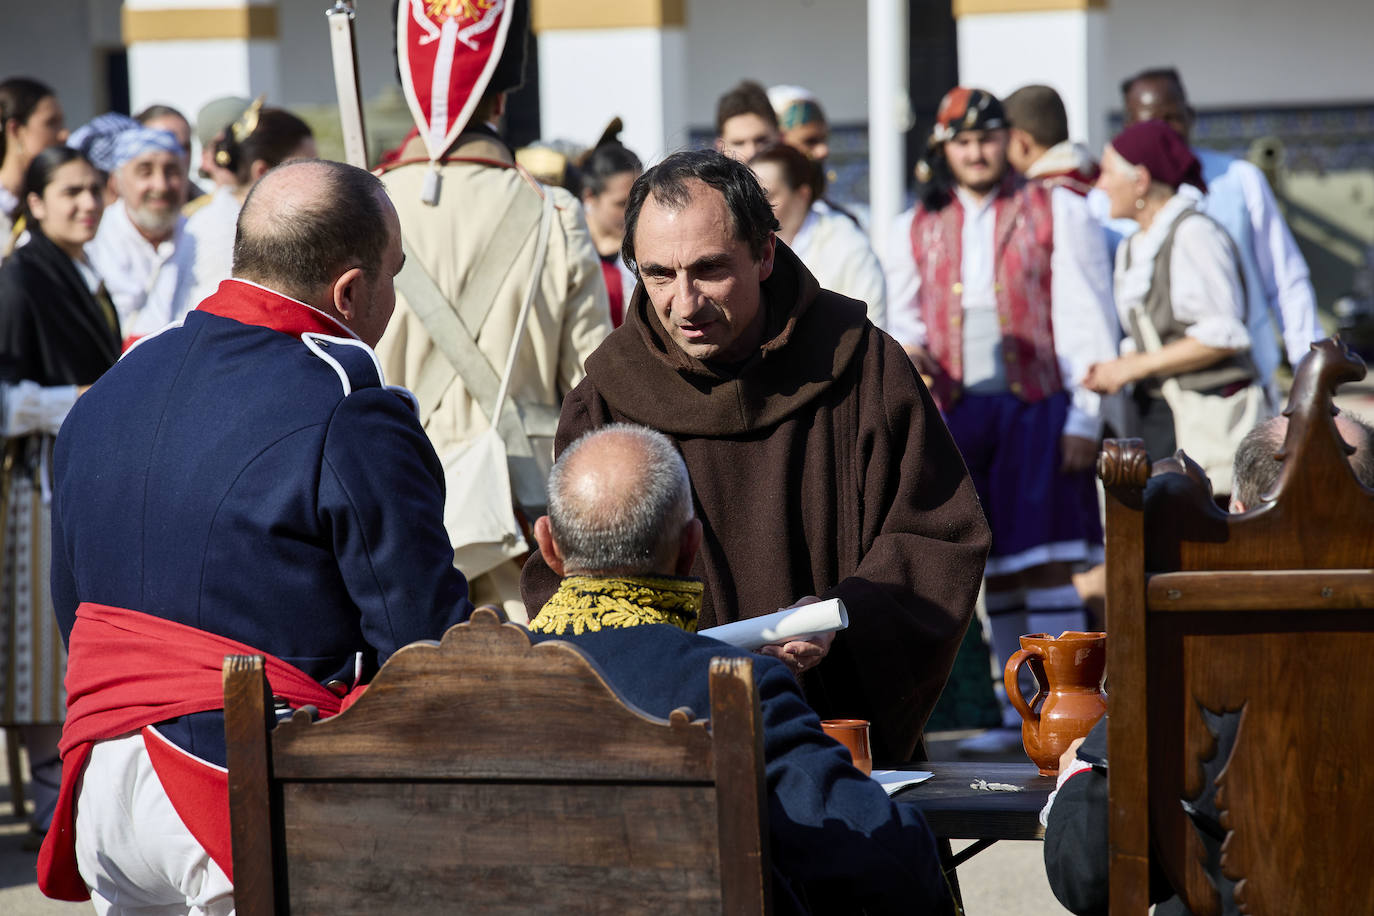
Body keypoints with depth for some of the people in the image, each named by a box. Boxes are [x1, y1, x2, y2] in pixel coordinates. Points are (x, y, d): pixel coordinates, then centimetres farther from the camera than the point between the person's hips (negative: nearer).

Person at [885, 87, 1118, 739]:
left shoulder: (1057, 213, 4)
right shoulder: (915, 229, 15)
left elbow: (1087, 323, 0)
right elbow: (904, 319, 20)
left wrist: (1085, 418, -7)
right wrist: (905, 350, -5)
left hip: (1036, 408, -4)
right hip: (956, 411, 4)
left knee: (1045, 559, -10)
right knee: (996, 568, 6)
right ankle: (1019, 713, 12)